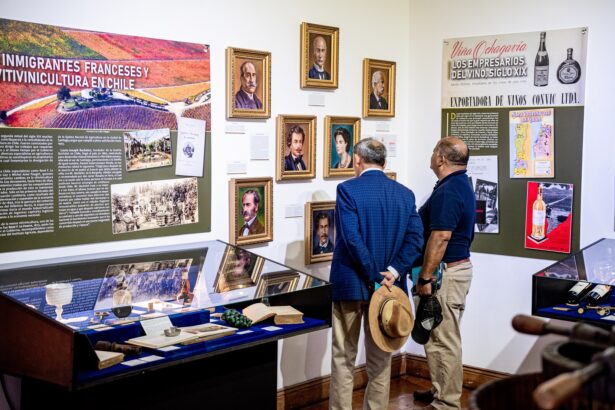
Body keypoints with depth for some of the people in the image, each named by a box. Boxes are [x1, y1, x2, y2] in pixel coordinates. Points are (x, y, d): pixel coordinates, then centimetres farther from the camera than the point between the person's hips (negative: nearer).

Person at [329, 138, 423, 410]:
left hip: (351, 284, -4)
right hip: (388, 285, 4)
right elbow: (415, 238, -5)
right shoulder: (405, 193, 4)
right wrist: (392, 272, -12)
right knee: (380, 358, 14)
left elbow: (352, 238, -19)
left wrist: (375, 278, -14)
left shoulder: (347, 189, -10)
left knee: (343, 358, 7)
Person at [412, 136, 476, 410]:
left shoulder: (447, 192, -21)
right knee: (439, 336, 19)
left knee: (444, 339, -2)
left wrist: (425, 277, -22)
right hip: (458, 266, 11)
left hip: (446, 272, -11)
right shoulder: (461, 185, 12)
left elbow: (441, 238, -26)